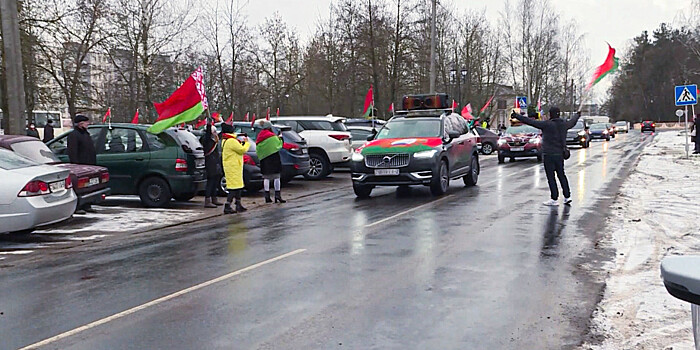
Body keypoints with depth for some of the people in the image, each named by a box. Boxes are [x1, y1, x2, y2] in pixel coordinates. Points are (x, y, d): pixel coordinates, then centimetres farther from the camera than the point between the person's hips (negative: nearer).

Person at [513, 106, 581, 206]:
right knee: (561, 175, 16)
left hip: (549, 154, -7)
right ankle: (567, 196, 18)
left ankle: (554, 199, -2)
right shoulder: (564, 124, 7)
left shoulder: (547, 124, -14)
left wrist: (517, 116, -9)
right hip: (560, 154, 7)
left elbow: (530, 121, -15)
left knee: (551, 177, -3)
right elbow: (572, 122, 30)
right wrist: (578, 115, 52)